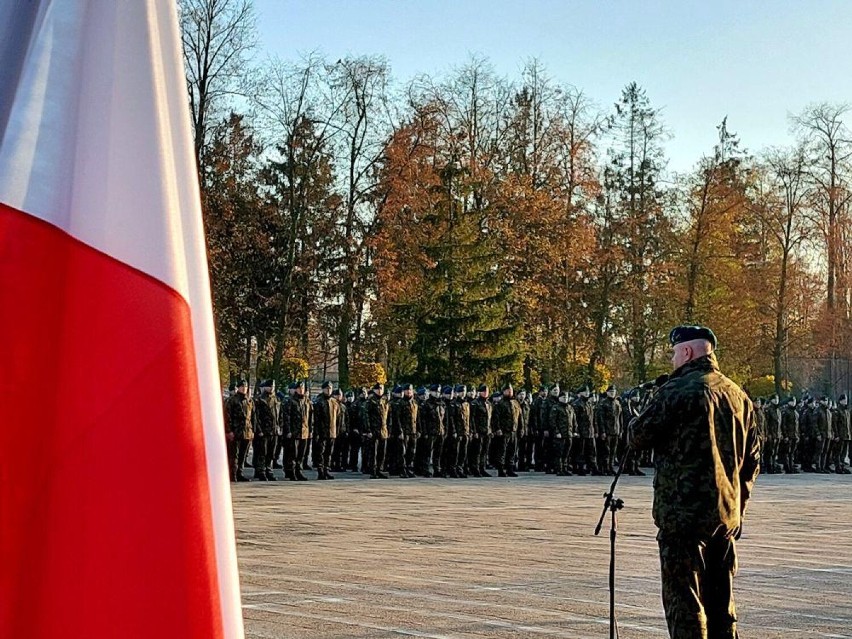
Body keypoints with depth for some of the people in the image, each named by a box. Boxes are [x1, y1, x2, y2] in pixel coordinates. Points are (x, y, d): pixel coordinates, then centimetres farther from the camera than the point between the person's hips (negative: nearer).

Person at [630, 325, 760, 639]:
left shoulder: (677, 389, -11)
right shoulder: (738, 395, 12)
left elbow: (640, 437, -6)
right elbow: (752, 460, 16)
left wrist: (635, 422, 16)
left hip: (682, 515, -7)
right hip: (727, 517, 7)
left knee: (684, 601, -4)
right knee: (721, 601, 15)